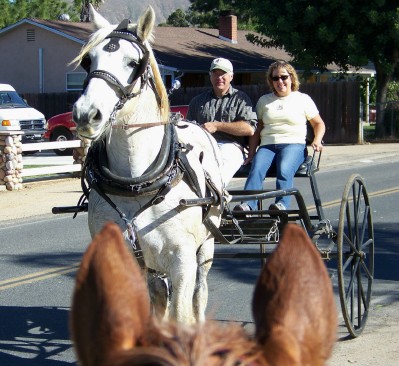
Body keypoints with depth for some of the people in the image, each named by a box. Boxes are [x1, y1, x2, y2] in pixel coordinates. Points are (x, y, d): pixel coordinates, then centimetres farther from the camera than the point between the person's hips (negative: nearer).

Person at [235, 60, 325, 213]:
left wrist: (317, 140, 2)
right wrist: (251, 153, 7)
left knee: (284, 170, -36)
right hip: (267, 146, 2)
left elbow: (319, 123, 22)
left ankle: (282, 204, -53)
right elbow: (256, 129, 19)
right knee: (256, 168, -31)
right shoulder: (264, 100, 22)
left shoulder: (303, 99, 16)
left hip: (294, 144, -2)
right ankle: (247, 205, -49)